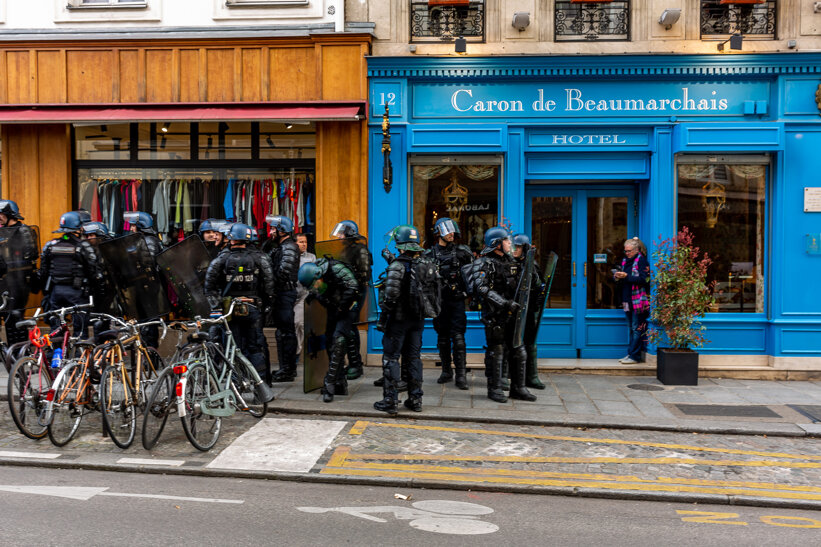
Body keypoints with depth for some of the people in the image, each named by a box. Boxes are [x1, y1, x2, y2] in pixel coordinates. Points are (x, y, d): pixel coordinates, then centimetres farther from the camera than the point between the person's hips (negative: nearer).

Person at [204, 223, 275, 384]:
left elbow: (209, 285, -4)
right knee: (255, 347, 7)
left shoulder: (221, 259, 0)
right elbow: (269, 283, -3)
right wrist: (263, 304, 7)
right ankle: (261, 381, 6)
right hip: (253, 308, 0)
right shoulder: (259, 258, 1)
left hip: (229, 309, 0)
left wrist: (216, 306, -1)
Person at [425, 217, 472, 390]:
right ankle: (446, 371, 22)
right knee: (442, 337, 10)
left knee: (458, 337, -8)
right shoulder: (430, 254, 5)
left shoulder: (461, 251, 3)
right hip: (438, 301, 2)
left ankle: (461, 375, -7)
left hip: (457, 300, -2)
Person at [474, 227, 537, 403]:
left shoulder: (510, 260, 14)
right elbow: (482, 289, -22)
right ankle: (494, 389, 10)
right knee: (496, 352, -1)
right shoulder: (486, 263, -10)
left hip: (512, 314, 7)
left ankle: (518, 388, 18)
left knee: (518, 351, 9)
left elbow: (520, 284, 26)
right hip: (495, 315, -7)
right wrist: (505, 303, -27)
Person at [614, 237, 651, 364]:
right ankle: (630, 354, 17)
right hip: (627, 300, 8)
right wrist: (617, 277, -2)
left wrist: (626, 276, -20)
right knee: (631, 328, 12)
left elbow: (644, 279, -16)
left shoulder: (641, 260, -7)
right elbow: (621, 281, 21)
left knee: (637, 328, -5)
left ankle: (635, 356, -3)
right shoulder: (625, 261, 16)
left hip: (638, 300, -8)